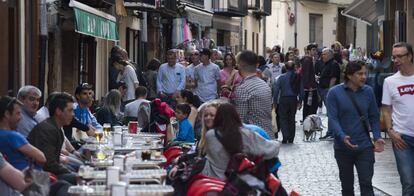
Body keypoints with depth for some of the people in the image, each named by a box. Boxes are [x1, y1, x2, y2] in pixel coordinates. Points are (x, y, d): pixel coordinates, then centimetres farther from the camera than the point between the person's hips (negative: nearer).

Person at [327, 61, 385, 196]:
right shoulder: (335, 93, -6)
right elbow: (332, 119, -11)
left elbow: (374, 117, 8)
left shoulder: (368, 91, 1)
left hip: (364, 146, 1)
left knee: (366, 184, -7)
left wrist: (377, 137, -7)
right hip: (343, 148, -1)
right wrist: (342, 137, -28)